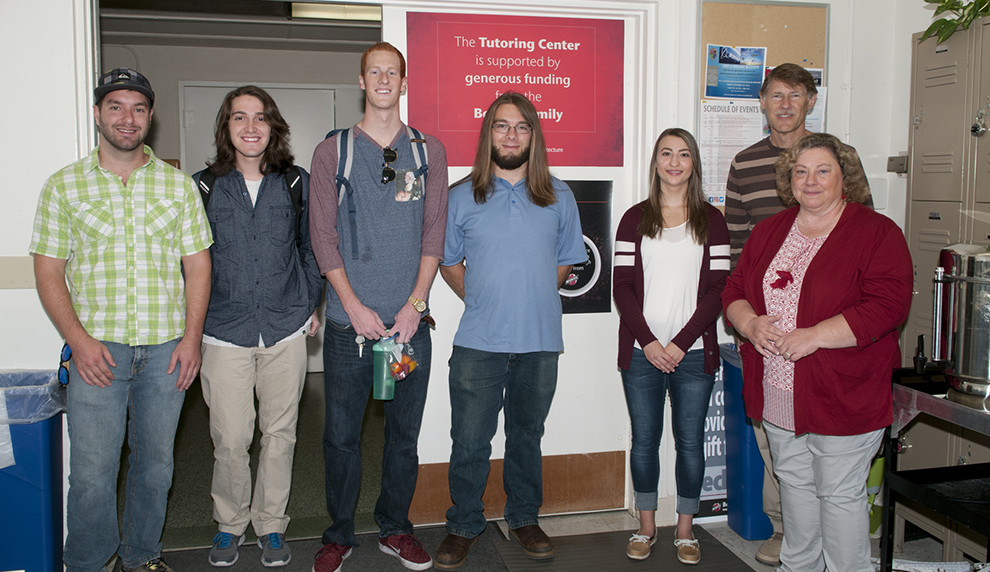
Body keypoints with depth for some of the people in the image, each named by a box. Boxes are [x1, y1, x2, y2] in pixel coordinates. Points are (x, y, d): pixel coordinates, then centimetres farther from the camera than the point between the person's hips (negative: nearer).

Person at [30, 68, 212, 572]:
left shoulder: (179, 184, 7)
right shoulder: (63, 185, 4)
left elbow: (197, 265, 6)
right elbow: (48, 271, 2)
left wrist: (191, 336, -4)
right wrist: (79, 340, -10)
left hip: (167, 350, 2)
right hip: (97, 350, -1)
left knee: (155, 463, 12)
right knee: (92, 472, 0)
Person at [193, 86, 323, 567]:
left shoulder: (297, 184, 5)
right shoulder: (202, 186, 3)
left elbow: (311, 248, 13)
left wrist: (312, 305, 8)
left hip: (286, 330, 1)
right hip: (224, 333, -1)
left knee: (279, 434, 9)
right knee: (230, 440, 0)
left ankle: (271, 524, 27)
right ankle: (230, 523, 24)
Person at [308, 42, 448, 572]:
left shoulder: (429, 152, 8)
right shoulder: (332, 151, 5)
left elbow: (433, 235, 4)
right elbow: (323, 236, 1)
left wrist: (414, 305, -6)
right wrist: (354, 305, -8)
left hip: (409, 320, 1)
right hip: (347, 322, -1)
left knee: (404, 433, 9)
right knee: (341, 434, 6)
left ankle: (395, 527, 27)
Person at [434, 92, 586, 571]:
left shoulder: (558, 197, 6)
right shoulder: (463, 196, 3)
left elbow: (565, 262, 14)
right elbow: (448, 262, 11)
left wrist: (532, 299, 5)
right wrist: (481, 300, 3)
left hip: (539, 340, 1)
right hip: (478, 342, -1)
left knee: (527, 436, 15)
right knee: (469, 440, 3)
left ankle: (524, 518, 32)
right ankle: (463, 525, 22)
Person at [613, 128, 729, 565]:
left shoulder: (710, 220, 5)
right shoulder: (635, 219, 7)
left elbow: (719, 290, -1)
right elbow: (623, 287, 1)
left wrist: (680, 343, -10)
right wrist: (649, 342, -10)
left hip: (694, 352, 0)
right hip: (641, 351, 1)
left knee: (690, 442, 6)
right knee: (644, 440, 7)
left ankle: (685, 529, 22)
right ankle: (646, 526, 24)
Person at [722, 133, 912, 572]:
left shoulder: (877, 233, -7)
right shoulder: (769, 231, 10)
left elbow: (887, 306, -18)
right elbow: (734, 290, 11)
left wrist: (813, 337, -23)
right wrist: (750, 323, -11)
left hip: (843, 396, -5)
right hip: (779, 397, 6)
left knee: (840, 494, 4)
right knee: (794, 484, 19)